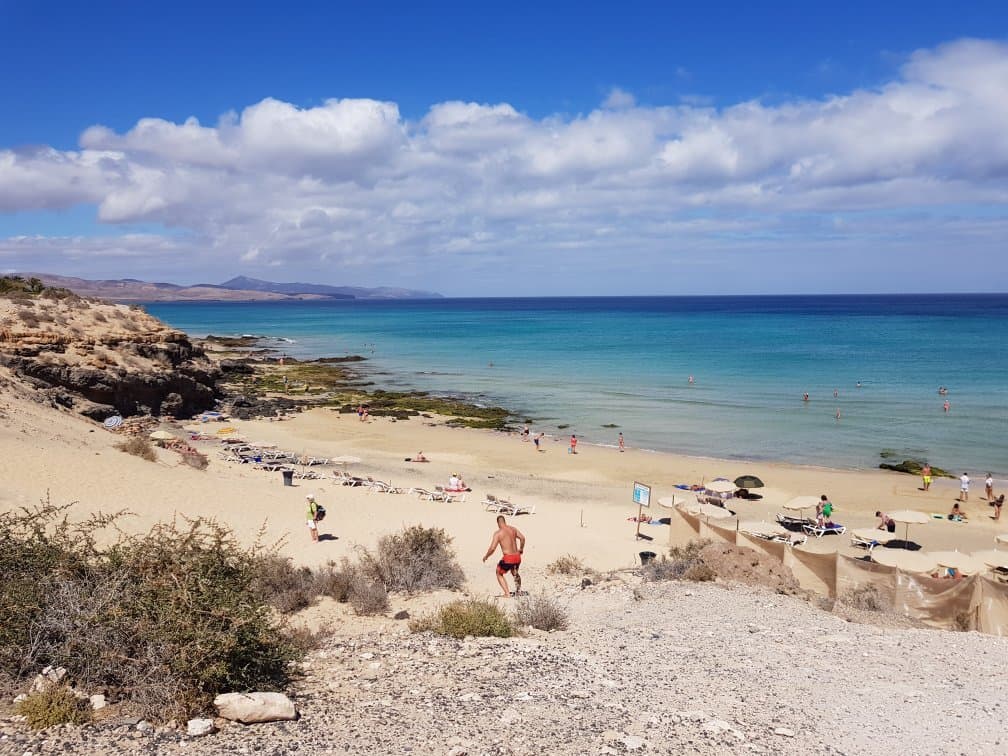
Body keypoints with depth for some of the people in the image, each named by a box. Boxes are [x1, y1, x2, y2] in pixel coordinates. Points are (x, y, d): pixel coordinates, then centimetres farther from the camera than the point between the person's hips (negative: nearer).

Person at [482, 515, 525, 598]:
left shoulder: (498, 533, -7)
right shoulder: (513, 529, 8)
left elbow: (492, 548, -11)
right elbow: (522, 538, 5)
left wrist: (486, 556, 7)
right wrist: (521, 549, 22)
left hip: (508, 558, -5)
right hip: (517, 557, 5)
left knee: (499, 574, 20)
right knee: (514, 572, 36)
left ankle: (507, 593, 7)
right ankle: (518, 589, 17)